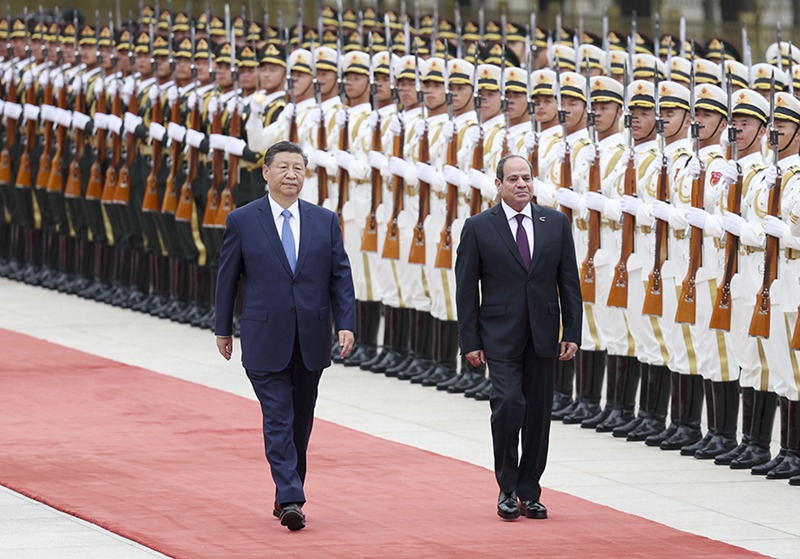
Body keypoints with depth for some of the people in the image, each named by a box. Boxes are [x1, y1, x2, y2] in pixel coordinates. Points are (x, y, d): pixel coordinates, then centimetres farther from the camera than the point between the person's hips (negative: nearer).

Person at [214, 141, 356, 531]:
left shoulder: (325, 221, 6)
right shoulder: (242, 221, -1)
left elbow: (341, 275, 5)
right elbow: (227, 277, 5)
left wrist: (346, 323, -5)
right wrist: (223, 329, 7)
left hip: (311, 340, 3)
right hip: (265, 340, -3)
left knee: (301, 422, 11)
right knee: (278, 420, -9)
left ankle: (287, 494, 23)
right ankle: (290, 501, -15)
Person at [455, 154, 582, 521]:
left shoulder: (556, 223, 7)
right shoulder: (478, 228, -1)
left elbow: (569, 282, 8)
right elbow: (466, 288, 0)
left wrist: (572, 333, 1)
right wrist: (470, 341, -5)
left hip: (543, 336, 3)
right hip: (500, 336, -3)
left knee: (538, 414, 6)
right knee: (509, 402, -17)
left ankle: (529, 493, 16)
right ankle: (507, 489, -3)